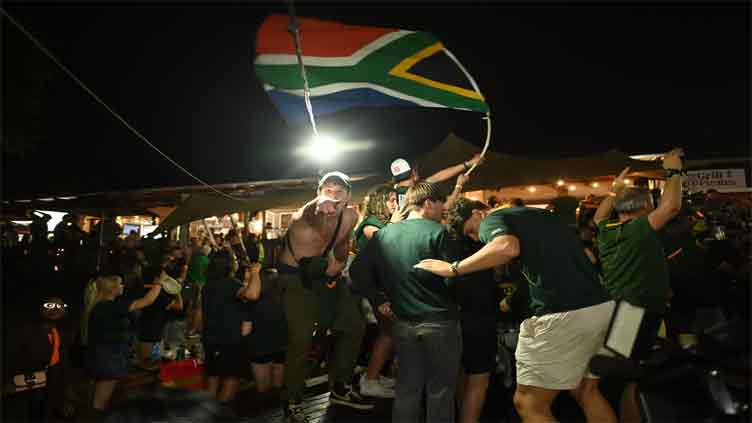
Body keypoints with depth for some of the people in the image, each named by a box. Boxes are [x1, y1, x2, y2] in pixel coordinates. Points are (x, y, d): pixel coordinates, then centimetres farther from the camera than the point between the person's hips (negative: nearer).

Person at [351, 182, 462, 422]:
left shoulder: (383, 234, 4)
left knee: (407, 389, 16)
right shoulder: (437, 231, -11)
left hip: (403, 323, 5)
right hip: (440, 322, -4)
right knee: (440, 391, 10)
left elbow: (358, 270, 4)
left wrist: (378, 301, 9)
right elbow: (452, 277, -16)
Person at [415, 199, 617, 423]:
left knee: (529, 404, 5)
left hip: (564, 313, -9)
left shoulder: (493, 219, -2)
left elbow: (507, 247, -24)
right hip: (601, 305, 9)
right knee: (587, 393, 26)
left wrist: (453, 268, -16)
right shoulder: (539, 214, 24)